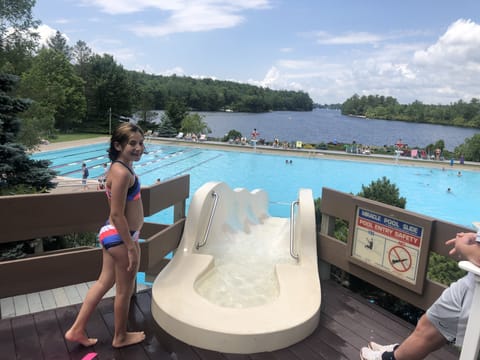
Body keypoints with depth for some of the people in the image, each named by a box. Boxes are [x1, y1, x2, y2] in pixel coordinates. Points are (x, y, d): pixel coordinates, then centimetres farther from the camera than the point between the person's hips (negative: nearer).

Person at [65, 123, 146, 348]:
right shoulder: (122, 172, -24)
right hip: (121, 237, -10)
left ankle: (77, 330, 32)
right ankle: (121, 337, 31)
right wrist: (131, 246, -22)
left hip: (112, 234, 10)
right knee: (124, 290, 10)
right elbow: (117, 214, -25)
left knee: (104, 282, 21)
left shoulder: (120, 168, 8)